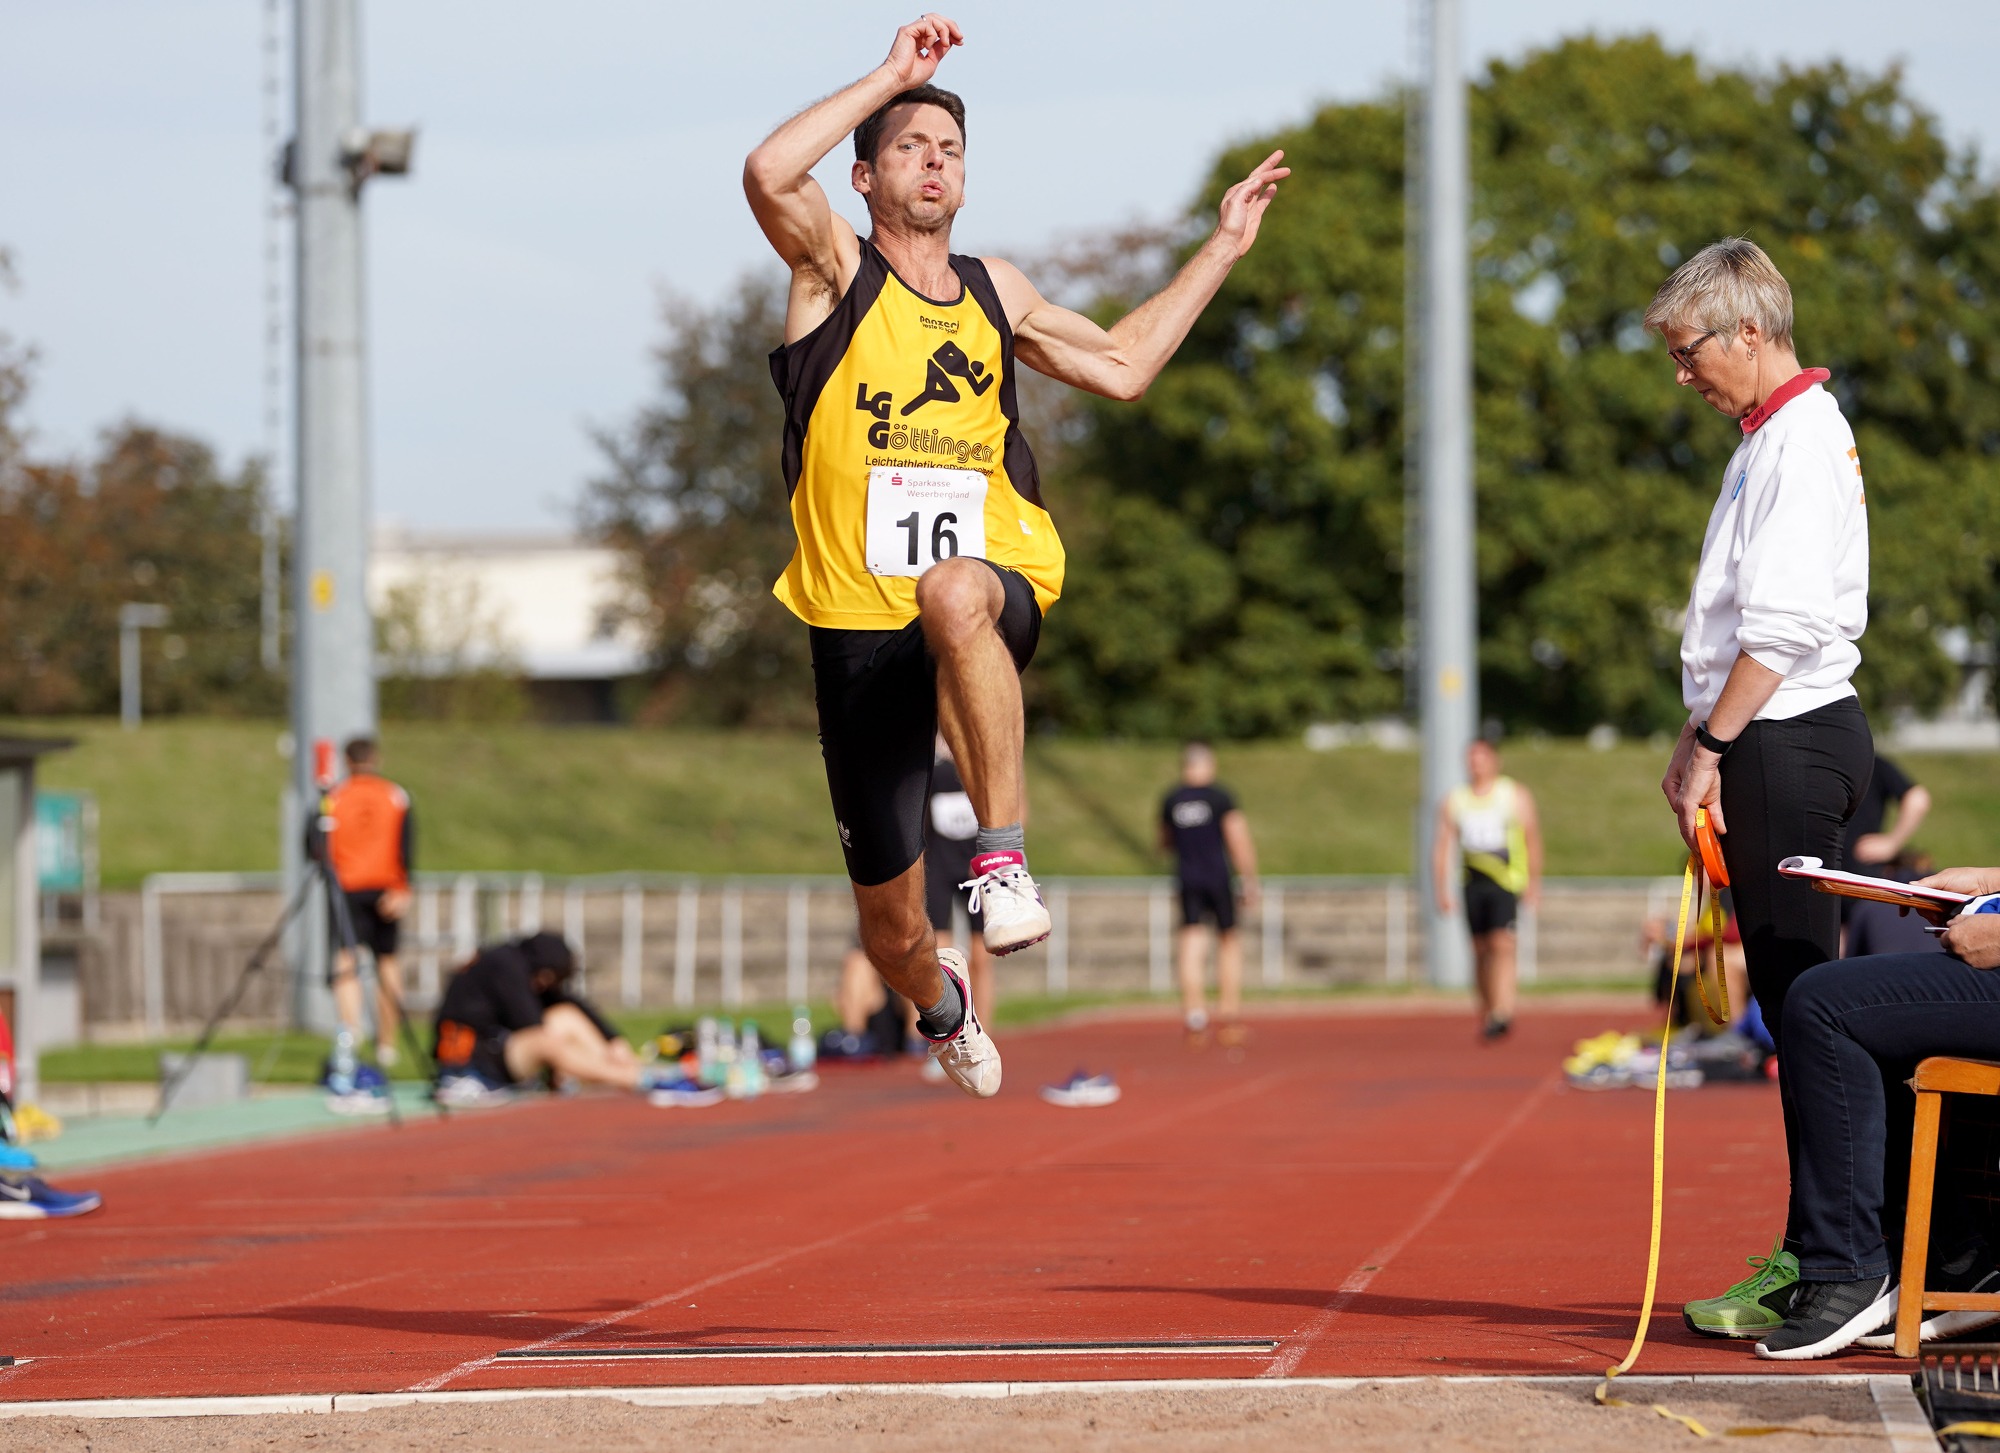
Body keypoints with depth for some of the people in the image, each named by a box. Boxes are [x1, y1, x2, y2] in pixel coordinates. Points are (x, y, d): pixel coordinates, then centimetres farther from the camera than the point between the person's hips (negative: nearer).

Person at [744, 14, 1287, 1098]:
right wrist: (892, 74, -14)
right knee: (890, 924, 4)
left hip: (992, 591, 1)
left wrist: (1223, 248, 27)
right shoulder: (835, 269, 2)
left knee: (954, 593, -41)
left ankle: (1002, 854, -35)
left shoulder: (991, 290, 15)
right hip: (862, 629, -1)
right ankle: (942, 1007, 40)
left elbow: (1120, 366, 27)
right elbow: (767, 175, -19)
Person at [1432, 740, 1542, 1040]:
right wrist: (1442, 890, 2)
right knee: (1480, 948, 6)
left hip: (1506, 880, -3)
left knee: (1502, 943, -17)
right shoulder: (1453, 801, 10)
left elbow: (1533, 840, 6)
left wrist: (1533, 884, 2)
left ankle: (1503, 1012, -24)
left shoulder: (1516, 796, 4)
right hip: (1473, 881, 4)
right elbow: (1441, 847, 10)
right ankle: (1485, 1011, 18)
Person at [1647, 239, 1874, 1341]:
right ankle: (1816, 1259, 12)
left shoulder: (1800, 441, -13)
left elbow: (1785, 625, -21)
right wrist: (1701, 736, 19)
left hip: (1788, 744, -10)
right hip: (1771, 740, 10)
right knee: (1795, 999, 10)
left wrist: (1712, 745, -17)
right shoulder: (1772, 439, 19)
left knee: (1803, 1000, -9)